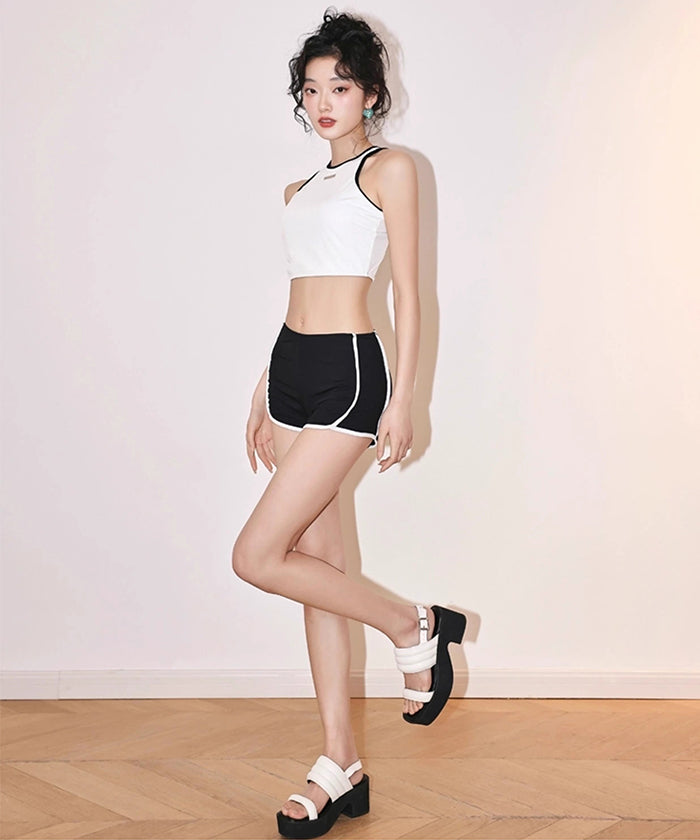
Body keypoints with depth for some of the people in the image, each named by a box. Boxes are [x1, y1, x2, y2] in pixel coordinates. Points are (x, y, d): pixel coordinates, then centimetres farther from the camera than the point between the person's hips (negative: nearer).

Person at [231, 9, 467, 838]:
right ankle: (340, 766, 14)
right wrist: (262, 398, 19)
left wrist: (402, 399, -12)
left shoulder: (390, 168, 0)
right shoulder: (299, 191, 20)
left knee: (258, 557, -12)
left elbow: (407, 292, -5)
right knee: (316, 565, 7)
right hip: (290, 371, 8)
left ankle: (415, 628, 8)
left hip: (347, 372, -8)